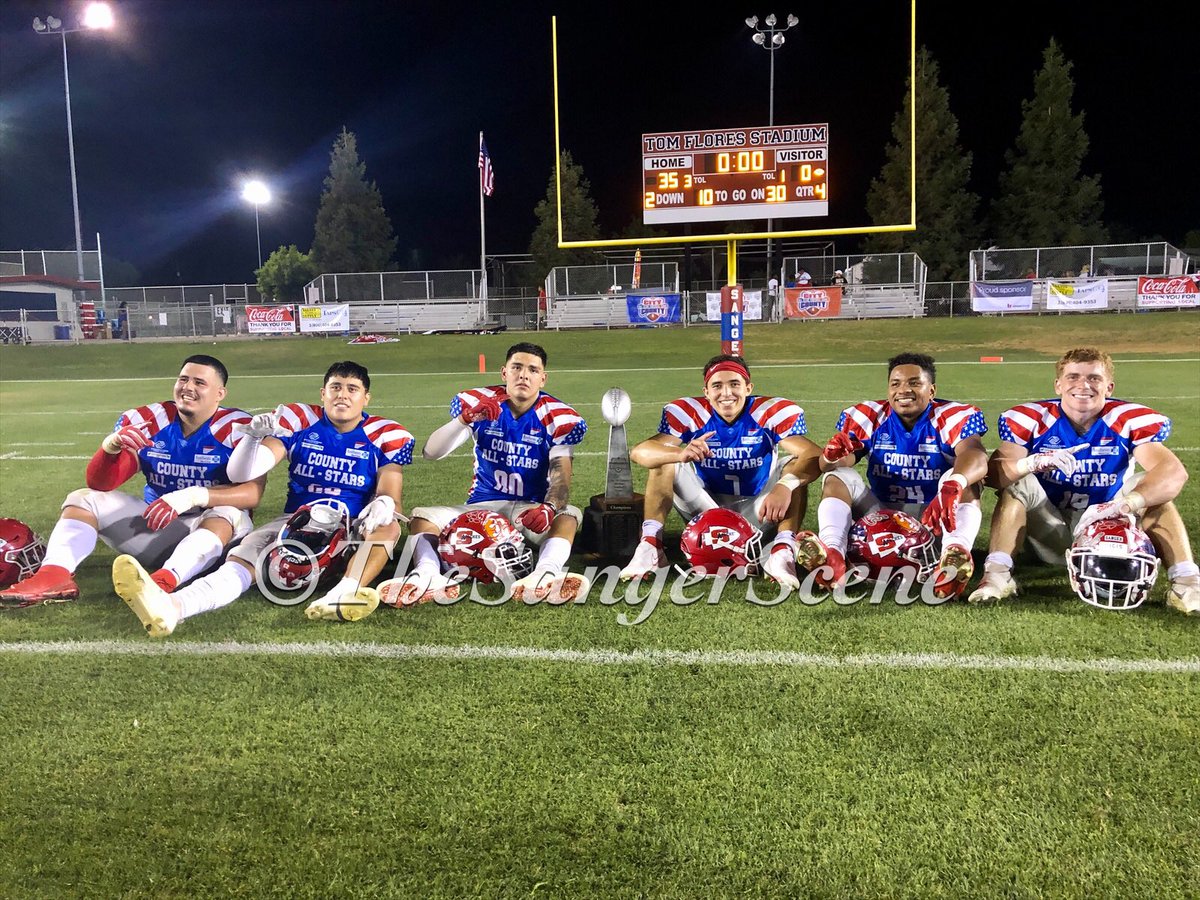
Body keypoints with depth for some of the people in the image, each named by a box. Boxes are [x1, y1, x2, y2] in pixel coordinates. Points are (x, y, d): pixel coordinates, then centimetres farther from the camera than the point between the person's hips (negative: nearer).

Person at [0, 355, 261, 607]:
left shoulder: (237, 429, -14)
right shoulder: (147, 421, -3)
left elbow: (253, 492, -26)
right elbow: (101, 484, -4)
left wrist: (195, 496, -40)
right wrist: (111, 446, -26)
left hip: (208, 532, -5)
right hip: (155, 526, 5)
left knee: (227, 513, -35)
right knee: (83, 499, -5)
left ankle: (164, 581, -57)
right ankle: (55, 575, -31)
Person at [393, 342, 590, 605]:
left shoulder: (557, 418, -4)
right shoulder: (478, 403, -2)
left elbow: (561, 477, -14)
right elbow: (430, 453, -11)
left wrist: (549, 508, -39)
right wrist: (466, 418, -29)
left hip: (531, 510, -2)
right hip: (482, 506, 2)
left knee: (568, 515, -33)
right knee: (422, 516, -20)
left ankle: (545, 575, -60)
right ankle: (427, 574, -47)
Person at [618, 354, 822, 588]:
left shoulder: (774, 412, -15)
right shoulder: (688, 413, -13)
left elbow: (814, 455, -29)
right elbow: (638, 452, -27)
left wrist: (785, 485, -50)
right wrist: (681, 453, -48)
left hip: (757, 514, -1)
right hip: (706, 514, 1)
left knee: (795, 466, -23)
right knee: (664, 460, -18)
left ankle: (783, 551, -35)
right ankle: (651, 546, -23)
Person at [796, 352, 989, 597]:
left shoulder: (953, 418, -9)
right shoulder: (868, 416, -2)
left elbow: (976, 457, -31)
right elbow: (827, 465, -14)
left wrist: (952, 487, -54)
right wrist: (833, 455, -41)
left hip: (936, 521, -2)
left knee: (963, 480, -27)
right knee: (838, 477, -18)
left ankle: (955, 552, -54)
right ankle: (832, 556, -41)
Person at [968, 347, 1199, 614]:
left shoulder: (1129, 420, -10)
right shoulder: (1032, 419, -10)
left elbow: (1174, 472, -26)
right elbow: (994, 473, -23)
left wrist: (1124, 505, -43)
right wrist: (1034, 462, -45)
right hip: (1052, 532, 0)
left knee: (1152, 486, -20)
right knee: (1016, 483, -23)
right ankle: (997, 575, -32)